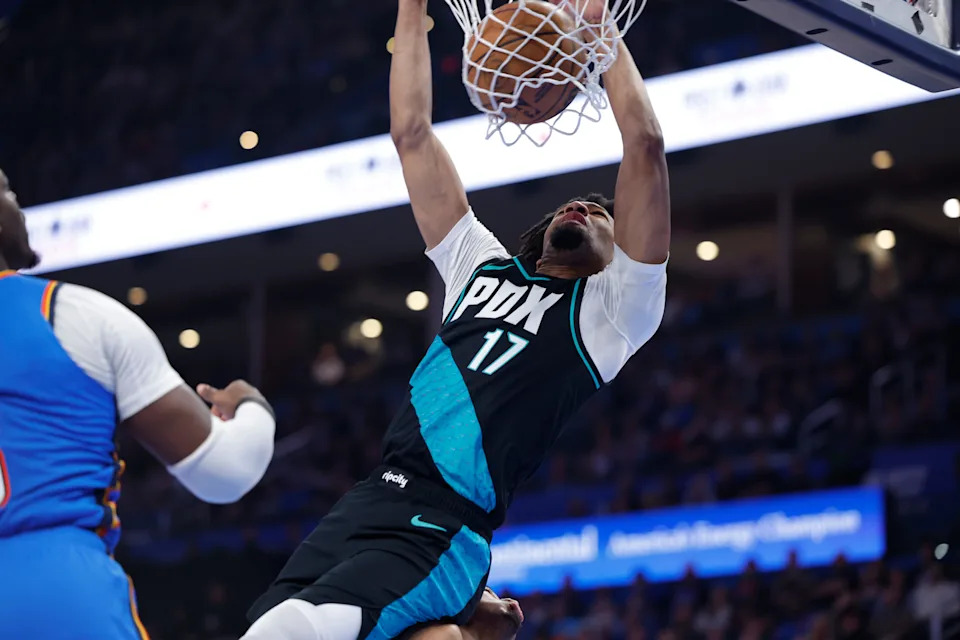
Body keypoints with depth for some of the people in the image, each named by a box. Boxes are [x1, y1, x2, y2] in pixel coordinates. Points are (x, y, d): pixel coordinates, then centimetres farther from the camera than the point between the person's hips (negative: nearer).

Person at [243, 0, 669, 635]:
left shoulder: (613, 306, 11)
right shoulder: (483, 267, 26)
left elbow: (646, 147, 2)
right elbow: (412, 134, 27)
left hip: (443, 534, -6)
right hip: (365, 505, 6)